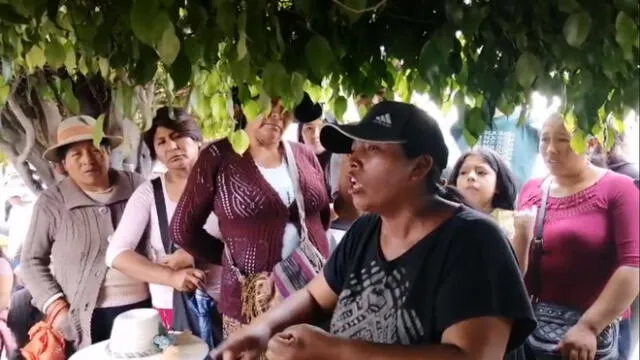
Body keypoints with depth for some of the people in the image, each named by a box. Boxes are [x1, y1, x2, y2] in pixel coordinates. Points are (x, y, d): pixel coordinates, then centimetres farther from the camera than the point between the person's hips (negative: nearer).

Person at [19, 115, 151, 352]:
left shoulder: (136, 186, 1)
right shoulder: (51, 203, -4)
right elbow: (32, 261, 4)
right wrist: (57, 308, -6)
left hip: (144, 307, 2)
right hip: (90, 318, -2)